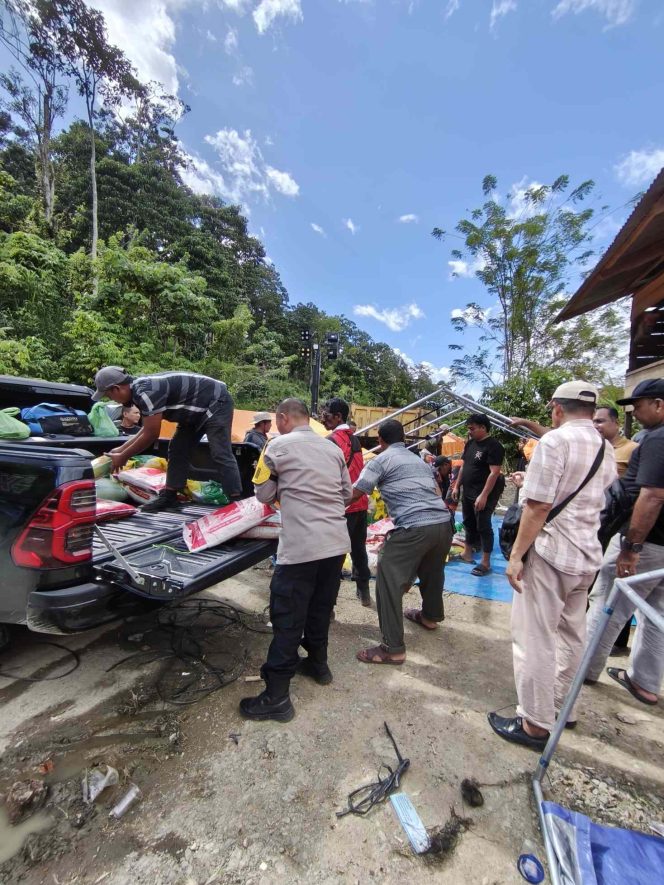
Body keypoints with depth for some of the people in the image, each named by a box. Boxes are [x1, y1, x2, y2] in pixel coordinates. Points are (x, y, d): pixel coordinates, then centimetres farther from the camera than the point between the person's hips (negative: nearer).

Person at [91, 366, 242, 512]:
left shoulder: (146, 392, -26)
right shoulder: (139, 389, 6)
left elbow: (151, 435, -21)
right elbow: (147, 429, 15)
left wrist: (123, 456, -8)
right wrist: (121, 449, 15)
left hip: (216, 403, -10)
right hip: (198, 410, 10)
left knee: (220, 454, -17)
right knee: (177, 450, 10)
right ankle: (169, 496, 17)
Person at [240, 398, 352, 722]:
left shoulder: (278, 445, -4)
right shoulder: (333, 448, 10)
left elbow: (263, 495, 3)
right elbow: (347, 494, 15)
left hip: (300, 546, -6)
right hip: (336, 542, 6)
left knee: (288, 618, 6)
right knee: (320, 609, 23)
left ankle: (276, 697, 17)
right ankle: (318, 664, 41)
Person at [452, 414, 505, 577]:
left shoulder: (493, 446, -15)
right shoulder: (470, 443, 9)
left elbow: (494, 473, -21)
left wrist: (483, 495, -25)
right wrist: (457, 486, 13)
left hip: (483, 495, -8)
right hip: (467, 493, 8)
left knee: (483, 527, -2)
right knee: (469, 523, 17)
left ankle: (485, 563, 8)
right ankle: (467, 553, 33)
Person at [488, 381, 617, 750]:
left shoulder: (555, 440, -14)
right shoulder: (606, 450, 10)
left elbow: (539, 505, -19)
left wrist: (516, 554, -14)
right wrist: (533, 480, 25)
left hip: (551, 552, -8)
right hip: (588, 554, 9)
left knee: (535, 639, 3)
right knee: (572, 635, 20)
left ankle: (535, 724, 15)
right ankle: (562, 707, 37)